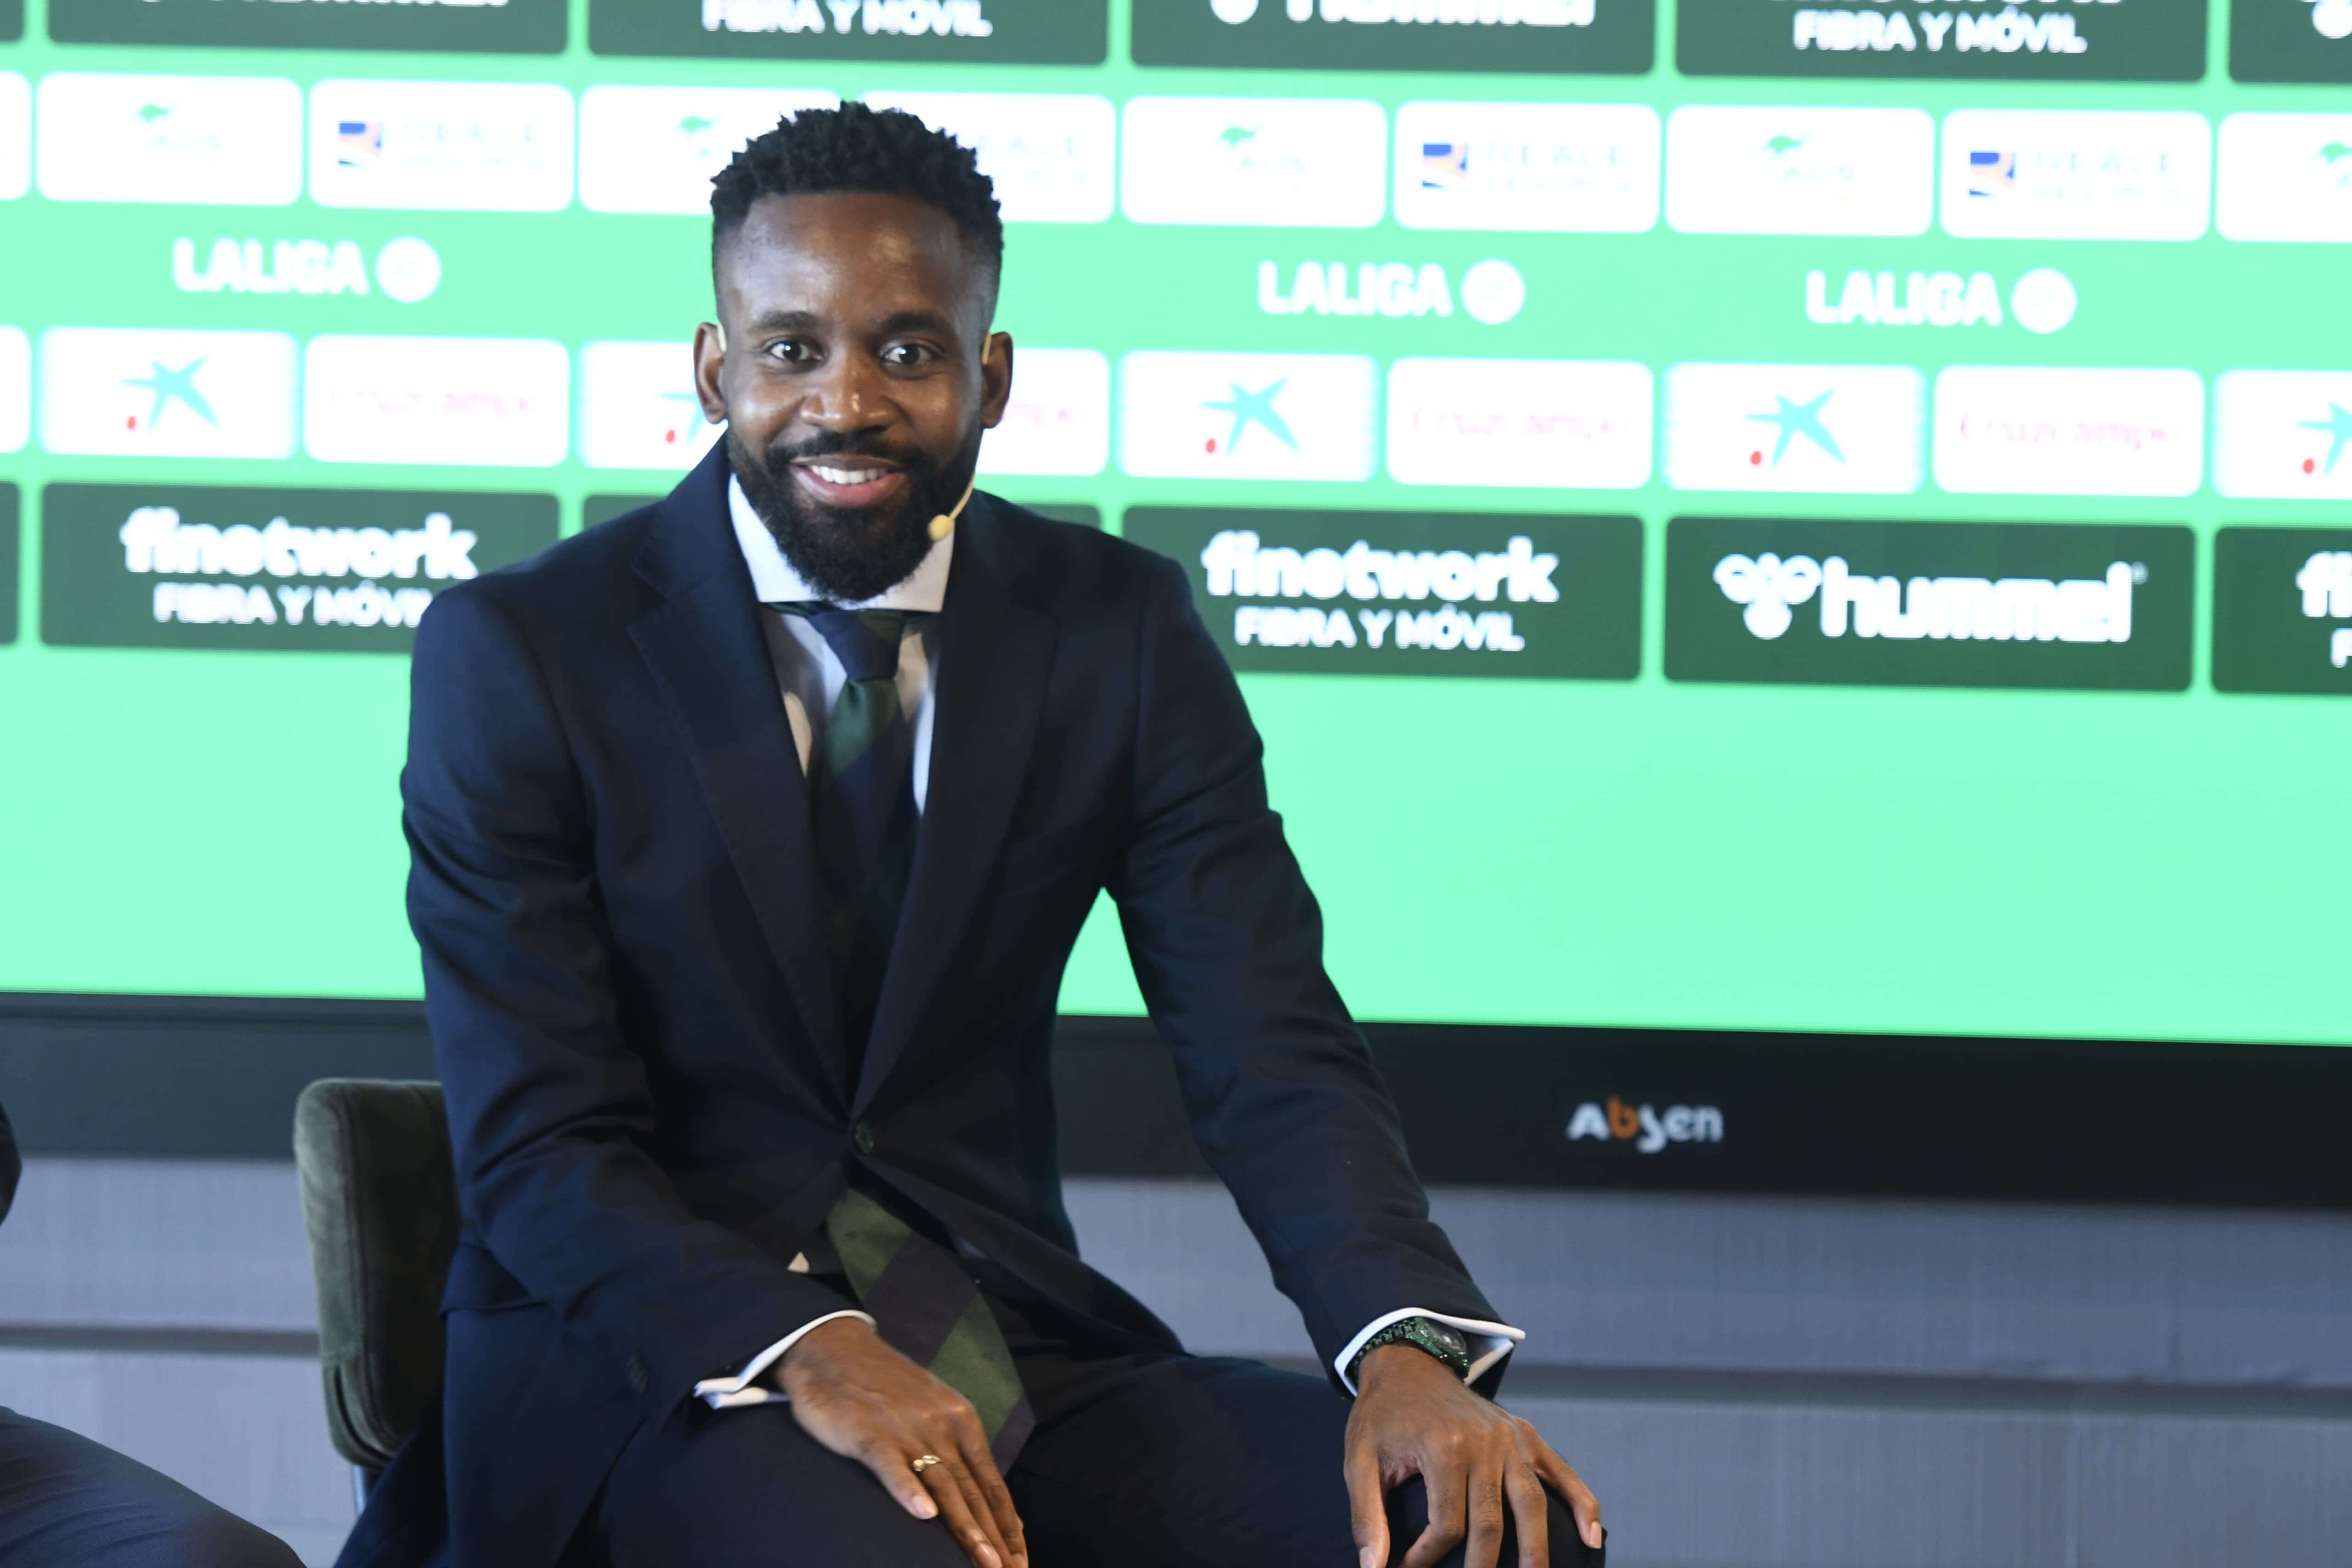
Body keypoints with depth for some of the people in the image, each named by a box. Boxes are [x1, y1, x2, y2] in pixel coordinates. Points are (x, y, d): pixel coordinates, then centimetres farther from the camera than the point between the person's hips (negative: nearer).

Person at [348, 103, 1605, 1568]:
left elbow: (1272, 1050, -2)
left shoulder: (1122, 631, 5)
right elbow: (539, 1146, -10)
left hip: (1008, 1337, 4)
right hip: (647, 1343, -4)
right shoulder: (516, 653, -4)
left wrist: (1410, 1347, -23)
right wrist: (804, 1350, -29)